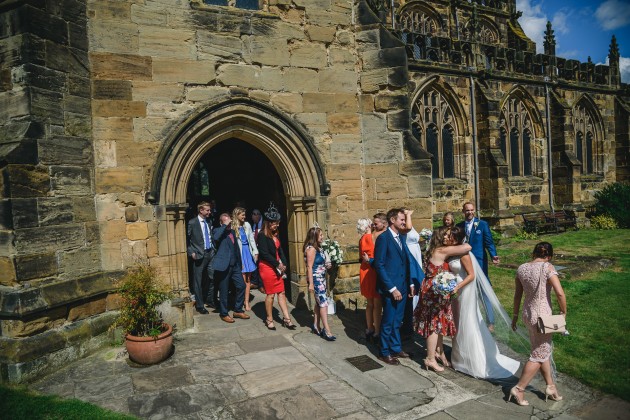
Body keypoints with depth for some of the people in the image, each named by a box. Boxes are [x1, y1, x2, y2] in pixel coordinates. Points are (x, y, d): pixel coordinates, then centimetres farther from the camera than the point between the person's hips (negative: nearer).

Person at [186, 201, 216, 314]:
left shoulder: (208, 222, 10)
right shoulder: (192, 223, -7)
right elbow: (186, 239, -6)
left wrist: (213, 249, 9)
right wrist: (191, 253, -10)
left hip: (210, 253, 5)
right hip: (199, 255, -5)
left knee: (212, 278, 9)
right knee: (198, 281, 4)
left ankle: (210, 300, 27)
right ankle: (199, 305, 15)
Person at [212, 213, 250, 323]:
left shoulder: (232, 232, 16)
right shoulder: (218, 231, -5)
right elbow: (215, 237, -31)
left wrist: (240, 263, 22)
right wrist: (225, 225, -22)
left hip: (235, 265, 7)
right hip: (224, 266, -7)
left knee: (241, 286, 6)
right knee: (224, 291, 4)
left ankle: (238, 311, 21)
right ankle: (223, 314, 19)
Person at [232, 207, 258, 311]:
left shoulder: (247, 225, 8)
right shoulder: (233, 227, -7)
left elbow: (252, 239, 12)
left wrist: (255, 252, 6)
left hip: (248, 252, 5)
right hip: (239, 253, -5)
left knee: (248, 279, 7)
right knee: (243, 279, -5)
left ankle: (247, 301, 15)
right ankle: (244, 302, 6)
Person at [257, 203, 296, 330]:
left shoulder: (275, 234, 10)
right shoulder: (262, 235, -13)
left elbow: (279, 250, 11)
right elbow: (264, 253, -17)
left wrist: (283, 264, -2)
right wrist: (278, 264, -13)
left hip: (277, 268, 7)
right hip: (267, 267, -7)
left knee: (281, 292, 7)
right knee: (271, 294, 2)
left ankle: (286, 318, 13)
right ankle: (269, 319, 17)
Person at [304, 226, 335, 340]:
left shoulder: (319, 247, 10)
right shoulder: (311, 249, -16)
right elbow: (309, 267, -18)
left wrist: (327, 265, 4)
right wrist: (311, 283, -20)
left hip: (321, 278, 9)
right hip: (315, 279, -9)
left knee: (319, 302, 14)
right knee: (323, 303, -10)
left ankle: (316, 326, 25)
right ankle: (327, 331, -8)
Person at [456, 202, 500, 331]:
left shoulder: (482, 224, -1)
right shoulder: (459, 226, 8)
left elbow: (489, 242, -7)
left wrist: (493, 255, -22)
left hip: (479, 262, -3)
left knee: (484, 293, 1)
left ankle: (490, 322, 12)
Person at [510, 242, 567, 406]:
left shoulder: (522, 268, 2)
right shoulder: (547, 268, -15)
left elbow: (517, 295, 8)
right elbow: (559, 293, -22)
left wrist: (515, 315, 17)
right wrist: (563, 312, -5)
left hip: (527, 313, 6)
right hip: (542, 316, -6)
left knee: (545, 349, 22)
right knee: (539, 355, 6)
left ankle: (550, 386, 33)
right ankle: (518, 389, 9)